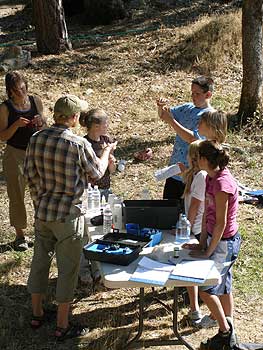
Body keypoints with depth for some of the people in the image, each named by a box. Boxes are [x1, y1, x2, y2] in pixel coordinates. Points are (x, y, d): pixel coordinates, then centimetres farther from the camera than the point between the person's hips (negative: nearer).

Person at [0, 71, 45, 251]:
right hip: (15, 155, -2)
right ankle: (20, 235, 19)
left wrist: (41, 123, -13)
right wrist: (16, 125, -23)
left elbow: (44, 130, 10)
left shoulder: (36, 101, 1)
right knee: (17, 196, 5)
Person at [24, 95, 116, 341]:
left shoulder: (36, 139, -3)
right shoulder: (78, 144, -18)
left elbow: (29, 174, 5)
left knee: (39, 262, 19)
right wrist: (107, 151, 16)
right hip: (69, 214, -5)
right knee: (67, 269, 7)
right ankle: (62, 327, 18)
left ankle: (37, 314, 35)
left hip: (42, 212, 6)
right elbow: (97, 173, -3)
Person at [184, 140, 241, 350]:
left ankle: (225, 332, 18)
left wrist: (207, 251, -14)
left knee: (206, 288, 0)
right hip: (216, 238, 9)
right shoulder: (210, 178, 2)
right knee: (223, 287, 17)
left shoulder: (222, 184, -26)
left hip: (225, 242, -9)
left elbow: (221, 223, -23)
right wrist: (202, 243, 7)